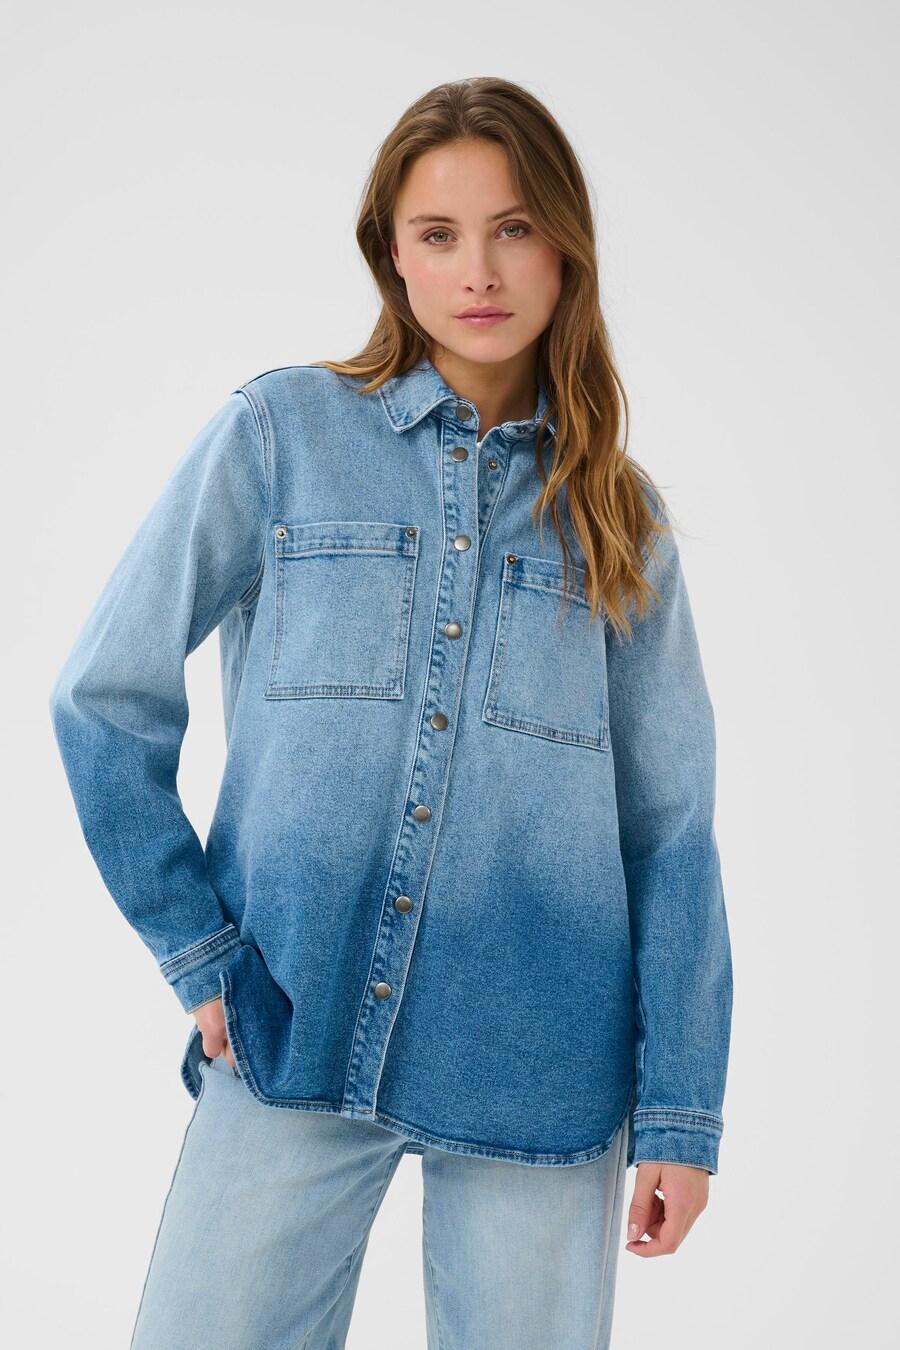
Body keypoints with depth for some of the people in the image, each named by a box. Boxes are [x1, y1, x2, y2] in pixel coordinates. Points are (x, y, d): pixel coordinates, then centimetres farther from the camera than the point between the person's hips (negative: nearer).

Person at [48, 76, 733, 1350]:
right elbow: (106, 698, 2)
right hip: (294, 1041, -1)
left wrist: (681, 1108, 1)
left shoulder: (619, 516, 6)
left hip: (541, 1063, 1)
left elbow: (671, 828, 5)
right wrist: (197, 948, -2)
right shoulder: (281, 431, 1)